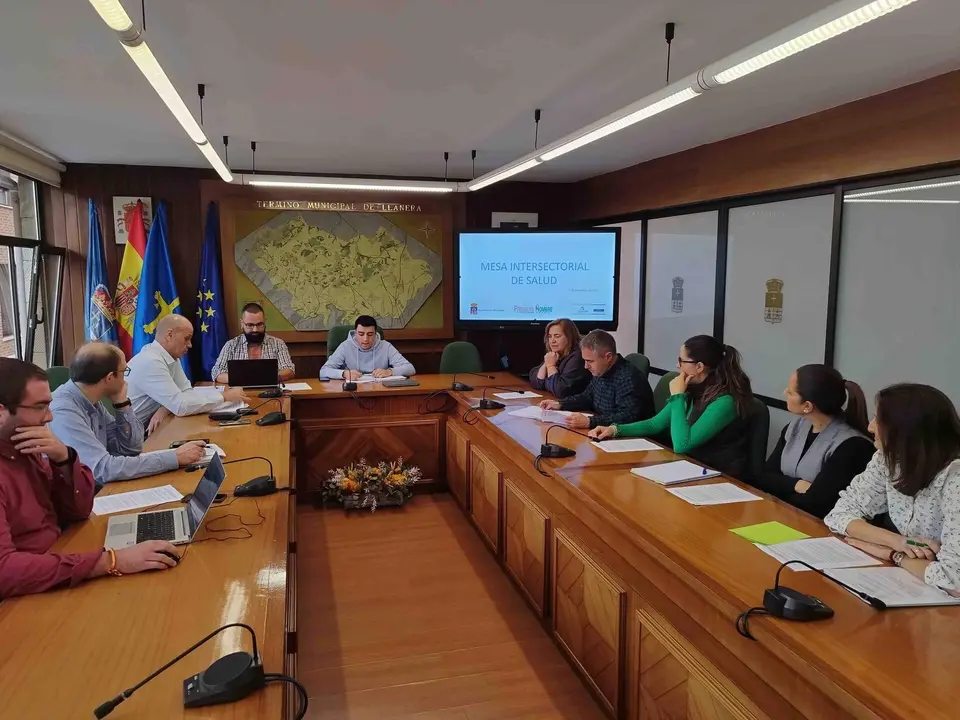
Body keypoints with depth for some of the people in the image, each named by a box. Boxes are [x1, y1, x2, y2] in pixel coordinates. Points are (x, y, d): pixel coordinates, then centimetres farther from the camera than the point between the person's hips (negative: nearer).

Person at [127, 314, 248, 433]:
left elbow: (186, 391, 1)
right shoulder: (150, 361, -24)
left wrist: (166, 408, -18)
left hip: (145, 428, 7)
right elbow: (180, 406, -27)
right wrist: (224, 397, -22)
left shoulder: (171, 355, 3)